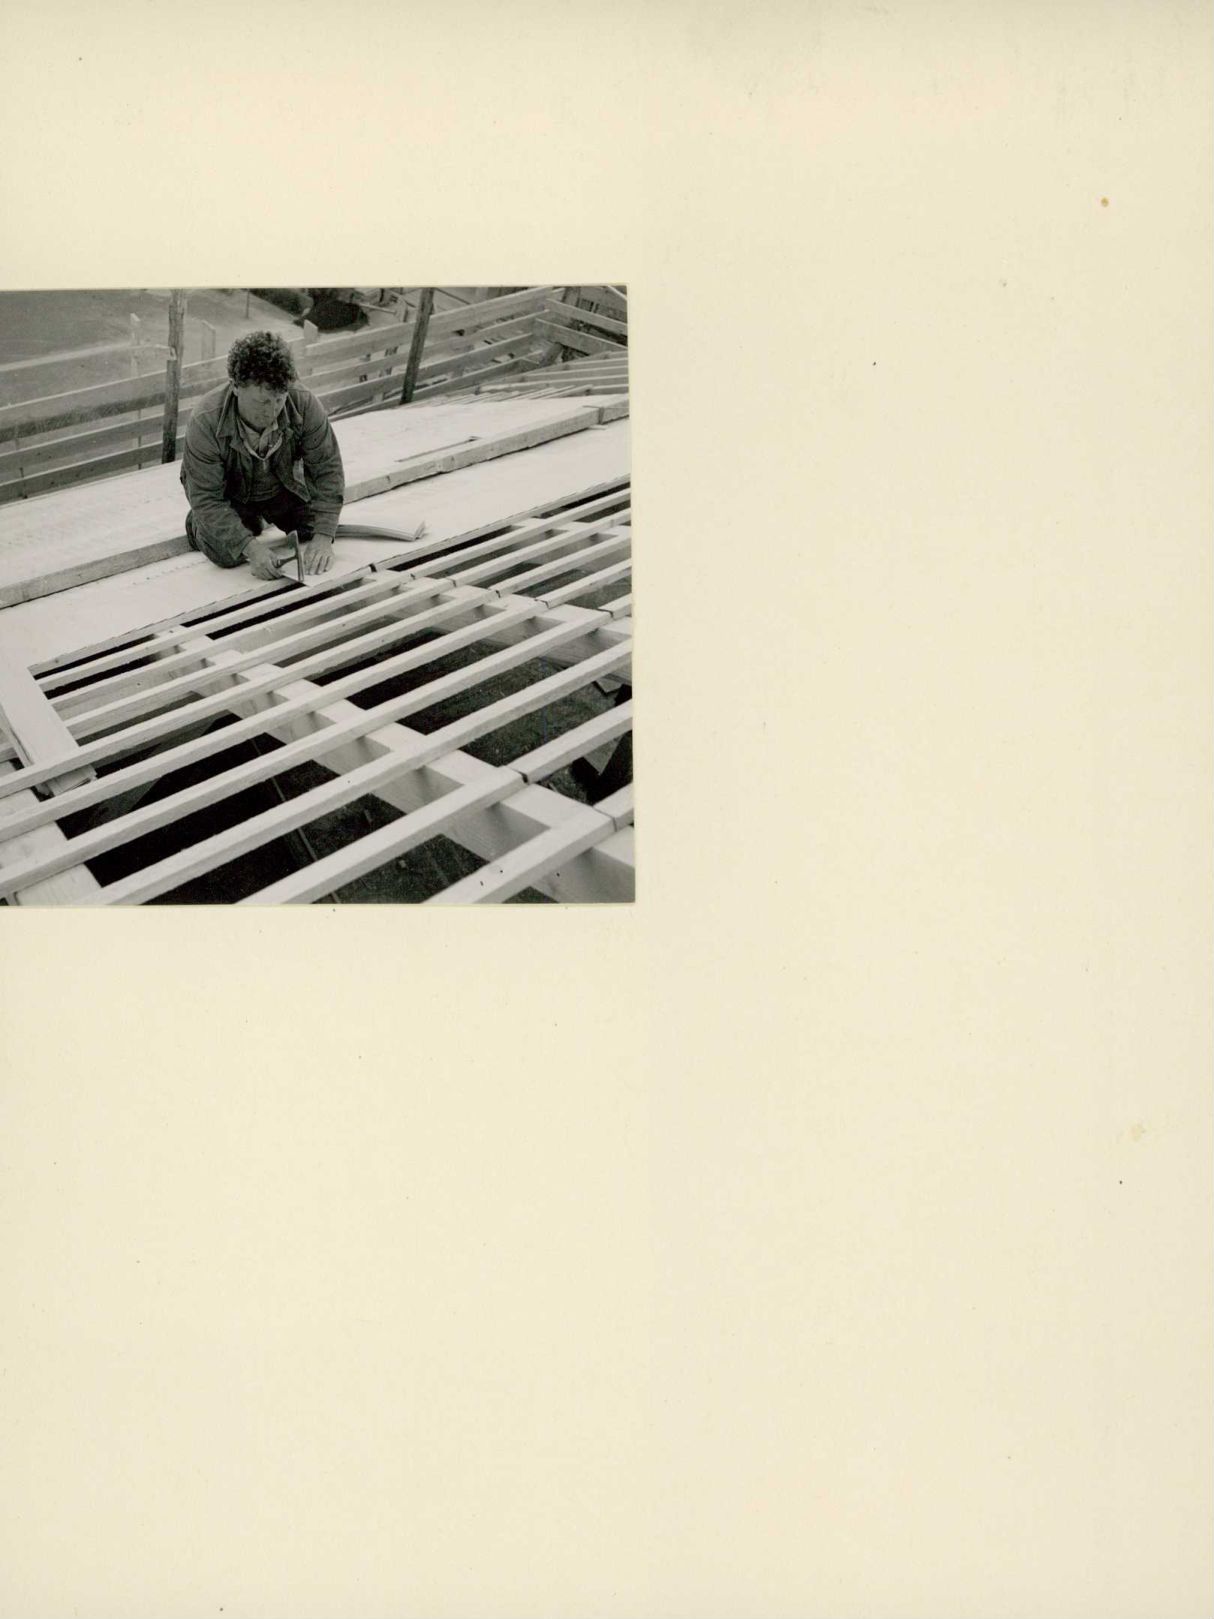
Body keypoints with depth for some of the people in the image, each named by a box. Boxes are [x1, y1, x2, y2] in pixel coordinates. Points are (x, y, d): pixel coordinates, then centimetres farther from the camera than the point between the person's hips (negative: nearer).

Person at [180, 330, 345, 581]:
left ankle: (262, 515, 22)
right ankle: (198, 524, 13)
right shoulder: (205, 421, -36)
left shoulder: (305, 405, -31)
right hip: (230, 493, -3)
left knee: (315, 533, -9)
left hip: (282, 487, 3)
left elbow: (328, 470, -23)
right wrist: (251, 547, -44)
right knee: (228, 554, -24)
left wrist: (323, 537, -33)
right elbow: (207, 499, -32)